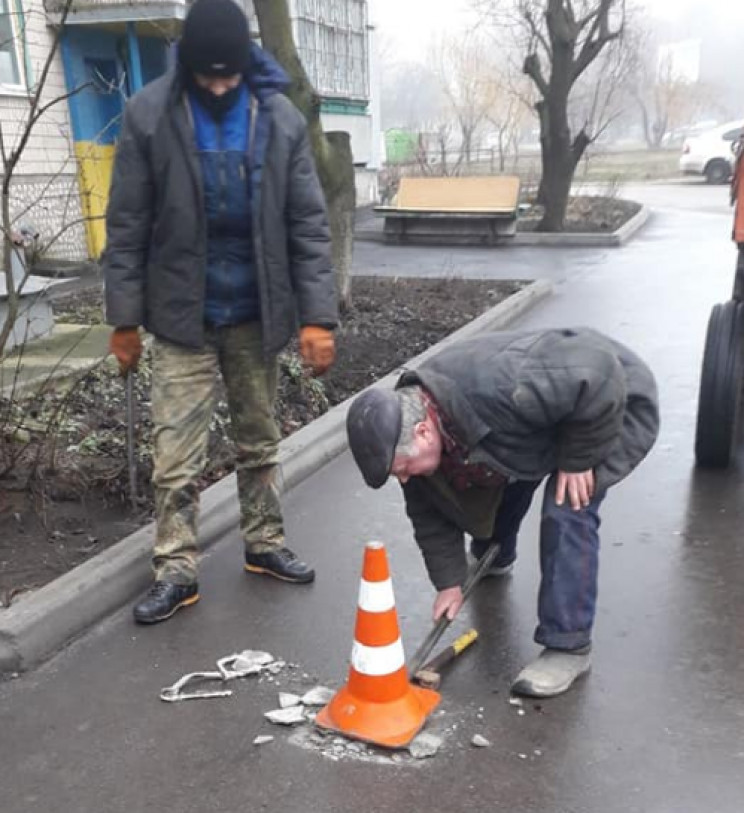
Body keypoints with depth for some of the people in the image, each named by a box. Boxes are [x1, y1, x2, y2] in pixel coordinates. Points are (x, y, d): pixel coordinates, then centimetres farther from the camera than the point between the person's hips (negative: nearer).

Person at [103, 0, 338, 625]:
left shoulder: (282, 120, -3)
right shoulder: (148, 116, -7)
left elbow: (309, 225, -4)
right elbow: (127, 226, -5)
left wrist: (318, 315, -10)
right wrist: (125, 316, -6)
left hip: (256, 314, 2)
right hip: (181, 317, -1)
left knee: (260, 440, 14)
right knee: (177, 456, 0)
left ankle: (264, 544, 30)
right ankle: (176, 571, 13)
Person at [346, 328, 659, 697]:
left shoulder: (496, 388, -45)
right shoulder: (408, 421, -17)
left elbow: (597, 371, -40)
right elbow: (430, 512, -5)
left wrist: (578, 458, -31)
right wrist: (449, 580, -5)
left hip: (614, 403, -7)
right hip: (547, 409, 7)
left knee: (567, 513, -22)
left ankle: (569, 646, -8)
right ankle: (493, 558, 49)